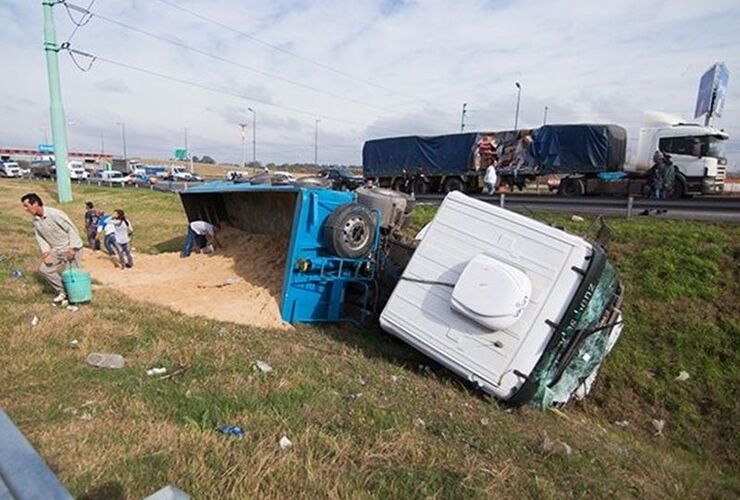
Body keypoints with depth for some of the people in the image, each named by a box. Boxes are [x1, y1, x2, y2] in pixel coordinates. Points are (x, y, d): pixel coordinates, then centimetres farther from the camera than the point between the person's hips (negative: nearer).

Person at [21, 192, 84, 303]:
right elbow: (40, 238, 6)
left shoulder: (55, 214, -21)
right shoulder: (36, 221, 3)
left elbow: (72, 229, -20)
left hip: (71, 248, -8)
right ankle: (62, 291, 17)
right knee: (44, 269, 3)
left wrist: (72, 248, -22)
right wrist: (46, 252, -10)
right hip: (56, 249, 8)